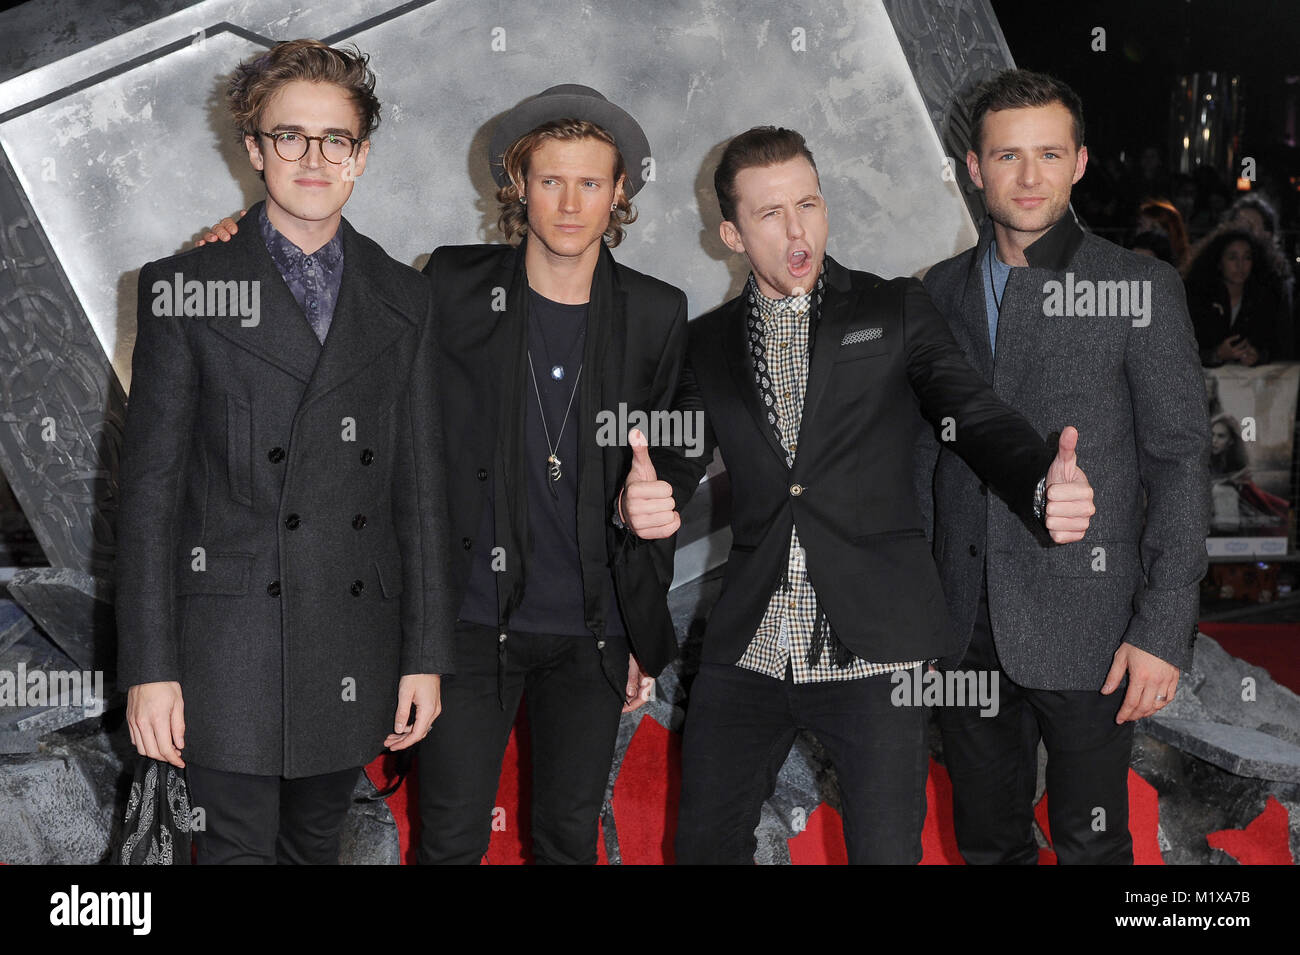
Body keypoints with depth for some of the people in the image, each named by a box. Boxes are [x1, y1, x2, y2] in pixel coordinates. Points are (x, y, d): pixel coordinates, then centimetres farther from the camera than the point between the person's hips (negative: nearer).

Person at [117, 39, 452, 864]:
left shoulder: (404, 300, 8)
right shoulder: (187, 289, -1)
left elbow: (421, 486, 8)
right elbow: (151, 485, -4)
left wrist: (426, 654, 5)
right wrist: (150, 667, -9)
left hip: (356, 655, 3)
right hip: (230, 649, -3)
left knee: (318, 844, 15)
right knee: (240, 847, 2)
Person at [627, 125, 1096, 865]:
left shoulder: (895, 312, 4)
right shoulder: (710, 343, 11)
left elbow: (977, 415, -4)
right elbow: (679, 457, 4)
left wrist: (1044, 482, -26)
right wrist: (644, 500, -22)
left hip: (872, 642, -3)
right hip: (747, 649, 3)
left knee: (886, 850, -1)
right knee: (707, 843, 12)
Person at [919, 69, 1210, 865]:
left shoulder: (1141, 289, -5)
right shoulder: (943, 290, 8)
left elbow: (1180, 463, -7)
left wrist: (1163, 630, -13)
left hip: (1084, 631, -4)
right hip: (966, 625, 4)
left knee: (1090, 843, 6)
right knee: (986, 839, 16)